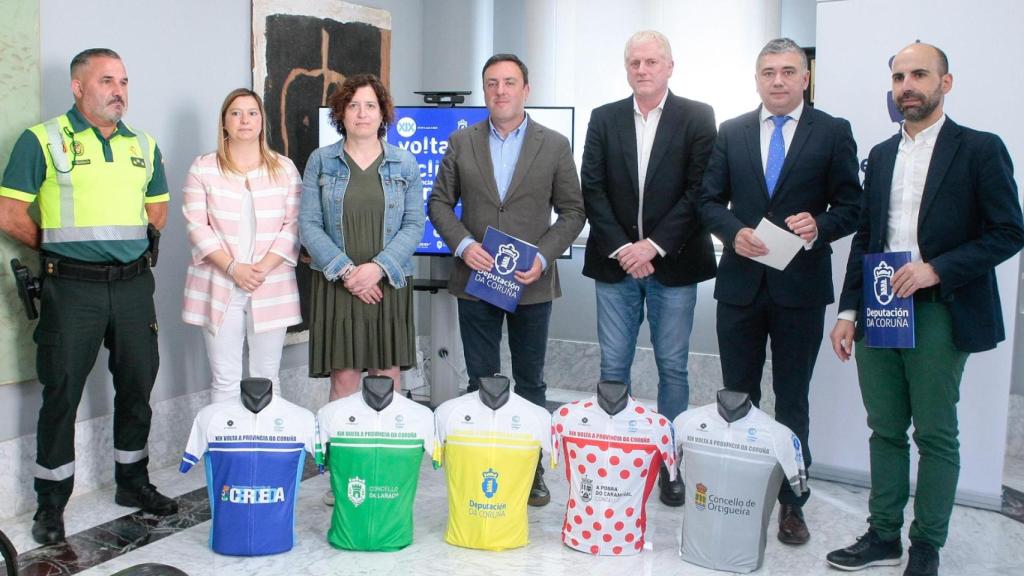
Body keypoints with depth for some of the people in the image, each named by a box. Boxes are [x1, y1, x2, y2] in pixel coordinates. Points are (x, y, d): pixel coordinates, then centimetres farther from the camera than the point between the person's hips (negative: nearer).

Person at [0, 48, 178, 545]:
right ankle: (51, 504, 15)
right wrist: (58, 247, 2)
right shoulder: (42, 140, -3)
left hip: (133, 283, 5)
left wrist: (127, 246, 9)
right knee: (61, 393, 2)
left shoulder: (144, 146, 11)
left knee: (137, 386, 12)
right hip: (72, 286, -4)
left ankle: (133, 482, 29)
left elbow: (157, 211, 19)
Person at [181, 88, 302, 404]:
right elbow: (197, 226, -1)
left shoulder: (284, 168, 8)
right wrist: (233, 267, -13)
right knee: (225, 380, 2)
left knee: (267, 378, 6)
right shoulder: (203, 168, 6)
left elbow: (293, 226, 2)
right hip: (219, 286, -1)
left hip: (271, 287, 1)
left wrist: (263, 268, -11)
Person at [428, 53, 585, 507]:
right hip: (475, 279, 1)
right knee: (480, 380, 8)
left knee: (530, 381, 10)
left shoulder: (555, 145, 1)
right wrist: (463, 244, -11)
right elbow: (439, 202, 6)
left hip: (532, 283, -1)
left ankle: (532, 469, 21)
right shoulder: (461, 142, 4)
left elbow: (572, 212, 1)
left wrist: (543, 257, -12)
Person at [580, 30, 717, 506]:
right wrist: (621, 248, -8)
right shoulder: (604, 119, 8)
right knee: (613, 366, 6)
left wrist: (653, 246, -13)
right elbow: (592, 189, 2)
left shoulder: (697, 118, 1)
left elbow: (700, 191, -6)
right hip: (615, 261, 2)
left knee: (672, 368, 5)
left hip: (672, 264, -2)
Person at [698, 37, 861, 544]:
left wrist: (819, 227, -20)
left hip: (801, 287, -2)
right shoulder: (731, 133, 8)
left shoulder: (833, 132, 1)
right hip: (740, 283, 2)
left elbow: (850, 205, 0)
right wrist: (734, 232, -12)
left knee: (792, 401, 7)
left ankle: (791, 502, 18)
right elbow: (708, 199, 6)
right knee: (737, 397, 11)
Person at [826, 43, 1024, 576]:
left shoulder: (979, 149, -1)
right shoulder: (880, 155, 14)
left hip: (938, 315, -5)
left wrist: (936, 269, -16)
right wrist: (848, 311, 9)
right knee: (885, 431, 11)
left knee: (936, 436, 4)